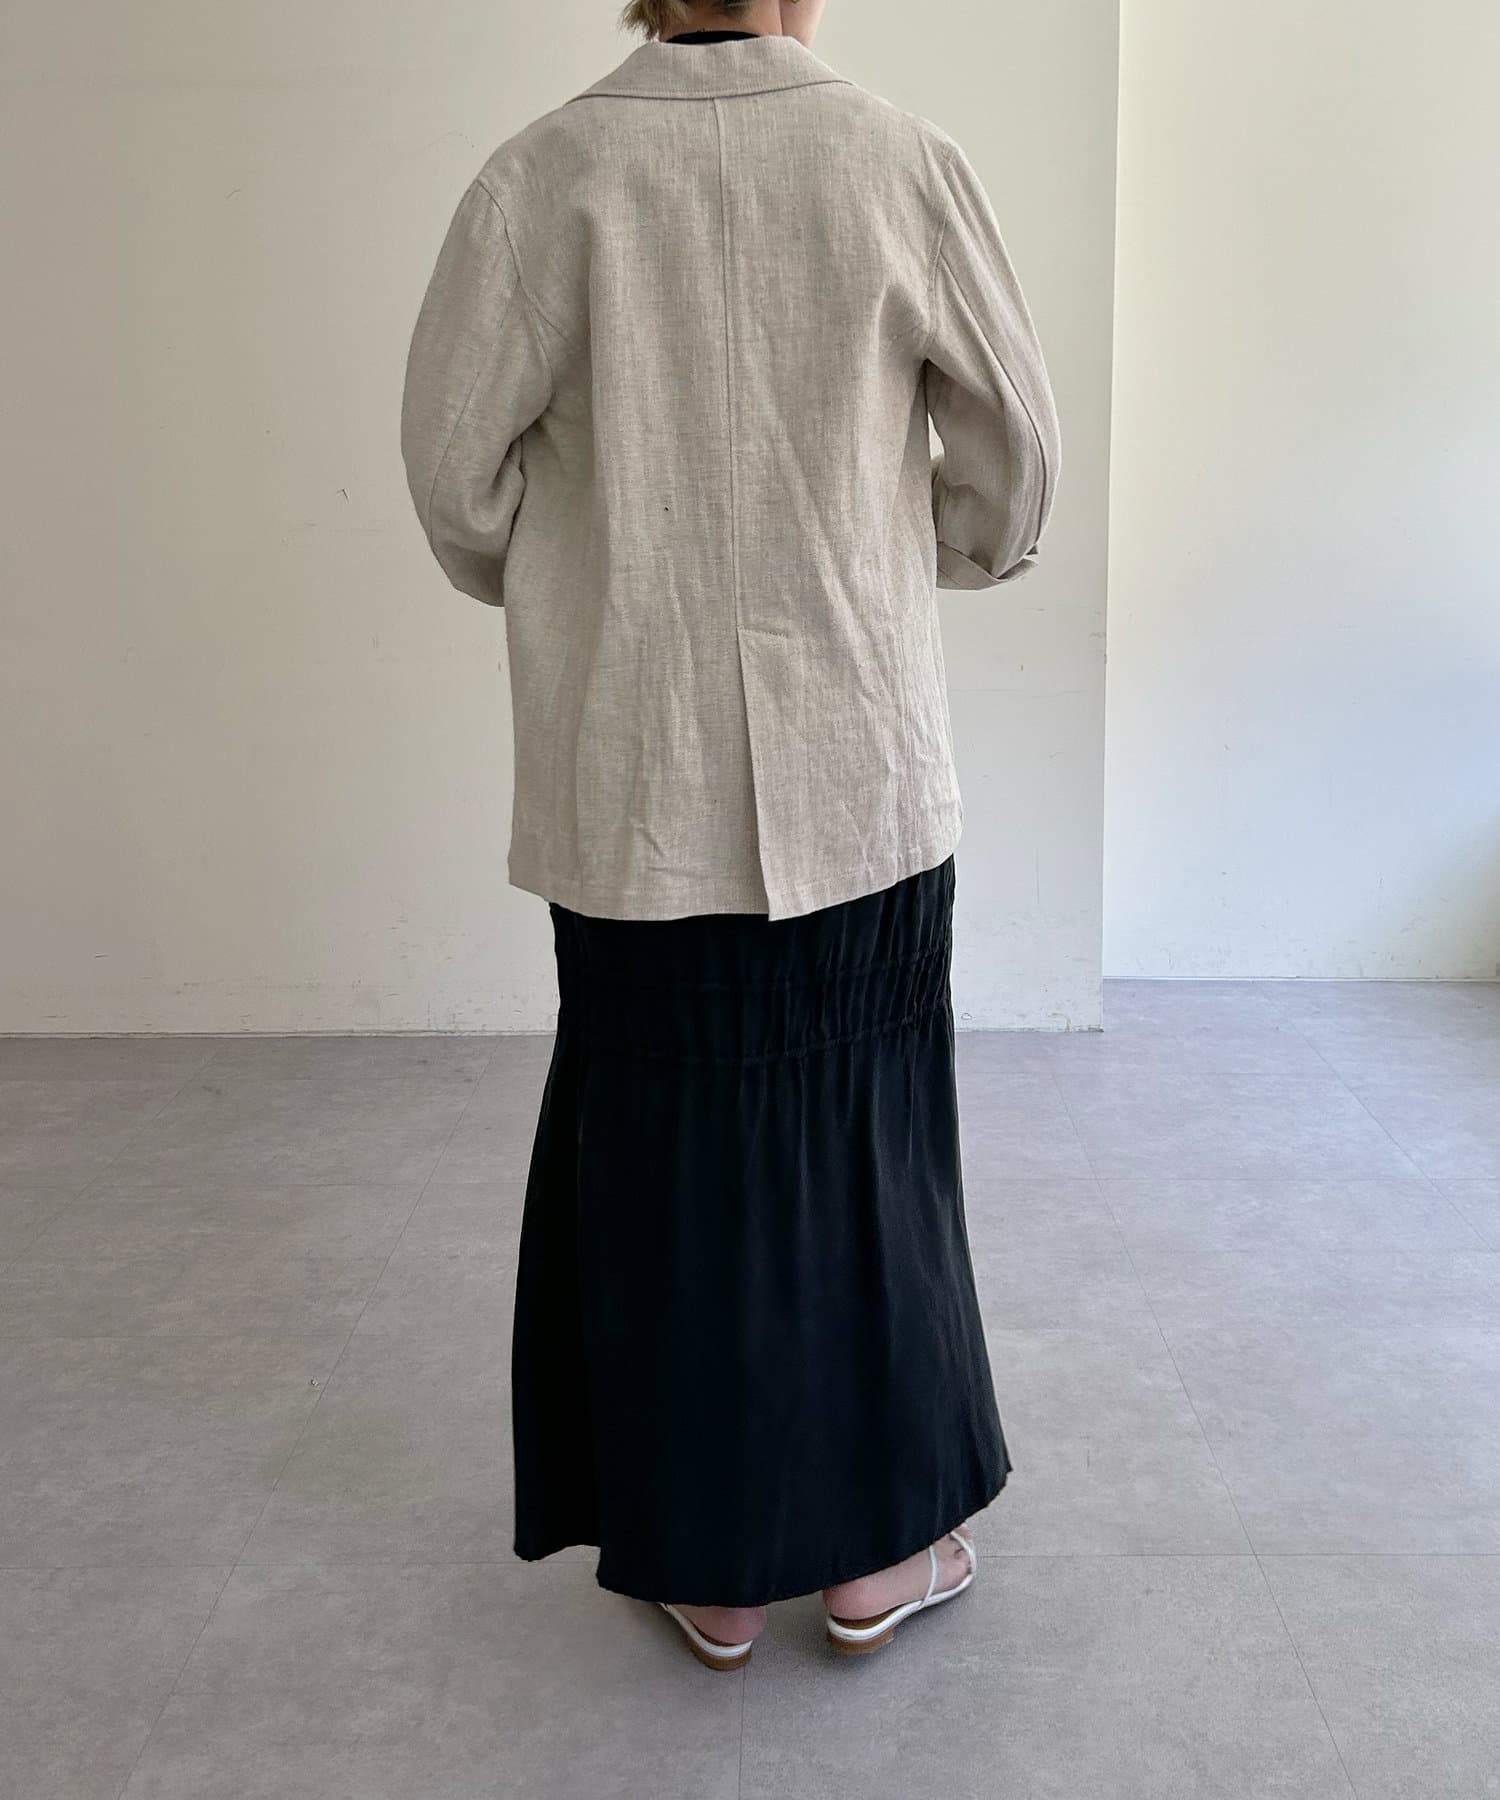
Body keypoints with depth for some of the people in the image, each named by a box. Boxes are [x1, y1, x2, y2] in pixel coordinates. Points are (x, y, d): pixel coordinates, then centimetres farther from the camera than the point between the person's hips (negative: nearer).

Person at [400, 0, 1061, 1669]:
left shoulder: (545, 172, -6)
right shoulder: (903, 162, -5)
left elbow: (455, 462, -4)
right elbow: (1014, 443, 2)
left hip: (637, 779, 0)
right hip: (856, 765, 0)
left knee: (665, 1142, 12)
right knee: (860, 1133, 15)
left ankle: (710, 1563, 27)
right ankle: (876, 1544, 29)